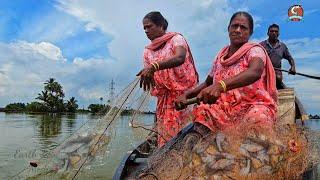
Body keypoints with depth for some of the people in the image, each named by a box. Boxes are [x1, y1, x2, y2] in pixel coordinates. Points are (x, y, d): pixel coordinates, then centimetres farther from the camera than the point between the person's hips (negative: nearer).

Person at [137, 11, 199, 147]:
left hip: (183, 93, -5)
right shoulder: (147, 51, 13)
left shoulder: (176, 39, -3)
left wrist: (154, 66, -38)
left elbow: (180, 58, -26)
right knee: (164, 135, 4)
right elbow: (148, 77, 12)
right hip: (163, 99, 5)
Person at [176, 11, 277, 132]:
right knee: (202, 113, -21)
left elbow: (255, 72, -28)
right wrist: (186, 95, 2)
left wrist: (220, 86, -45)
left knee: (257, 117, -36)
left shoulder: (255, 50, -4)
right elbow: (208, 83, 22)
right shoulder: (221, 55, 13)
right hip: (226, 108, 5)